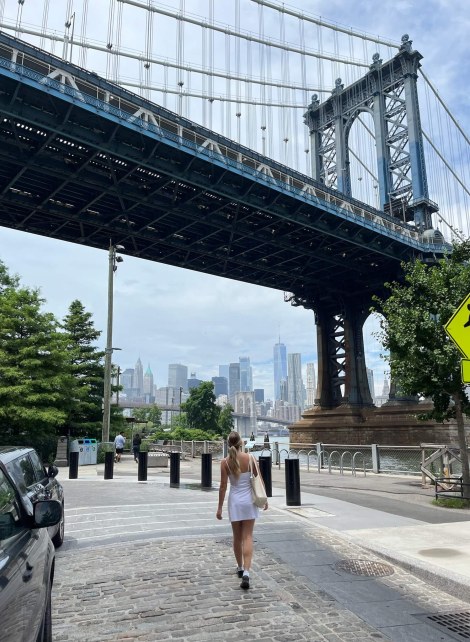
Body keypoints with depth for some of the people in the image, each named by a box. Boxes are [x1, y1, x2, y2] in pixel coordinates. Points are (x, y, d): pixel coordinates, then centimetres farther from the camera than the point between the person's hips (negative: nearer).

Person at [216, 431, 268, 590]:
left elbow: (223, 486, -7)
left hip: (235, 501, 0)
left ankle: (240, 567, 34)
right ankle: (246, 572, -10)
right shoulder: (250, 458, -8)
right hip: (249, 500, 0)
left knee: (237, 537, 17)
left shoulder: (225, 462, -9)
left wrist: (219, 507, 1)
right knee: (248, 537, 3)